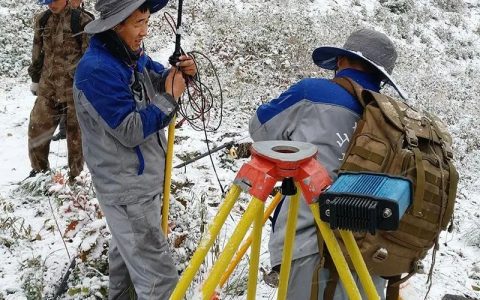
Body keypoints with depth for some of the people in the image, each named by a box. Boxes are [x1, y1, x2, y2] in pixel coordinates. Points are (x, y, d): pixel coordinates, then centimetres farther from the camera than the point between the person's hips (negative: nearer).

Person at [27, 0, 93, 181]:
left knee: (75, 132, 5)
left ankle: (75, 175, 22)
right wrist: (35, 79, 19)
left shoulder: (82, 21, -10)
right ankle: (39, 169, 31)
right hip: (47, 86, 5)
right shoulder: (42, 20, 7)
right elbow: (37, 51, 17)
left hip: (74, 87, -5)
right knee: (37, 127, 10)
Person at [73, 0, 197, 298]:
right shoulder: (97, 70, -23)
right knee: (158, 272, -5)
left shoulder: (133, 55, 3)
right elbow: (130, 130, -26)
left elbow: (159, 79, 15)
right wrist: (169, 98, -20)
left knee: (129, 246, 27)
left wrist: (181, 73, -6)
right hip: (128, 187, -10)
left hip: (141, 177, 10)